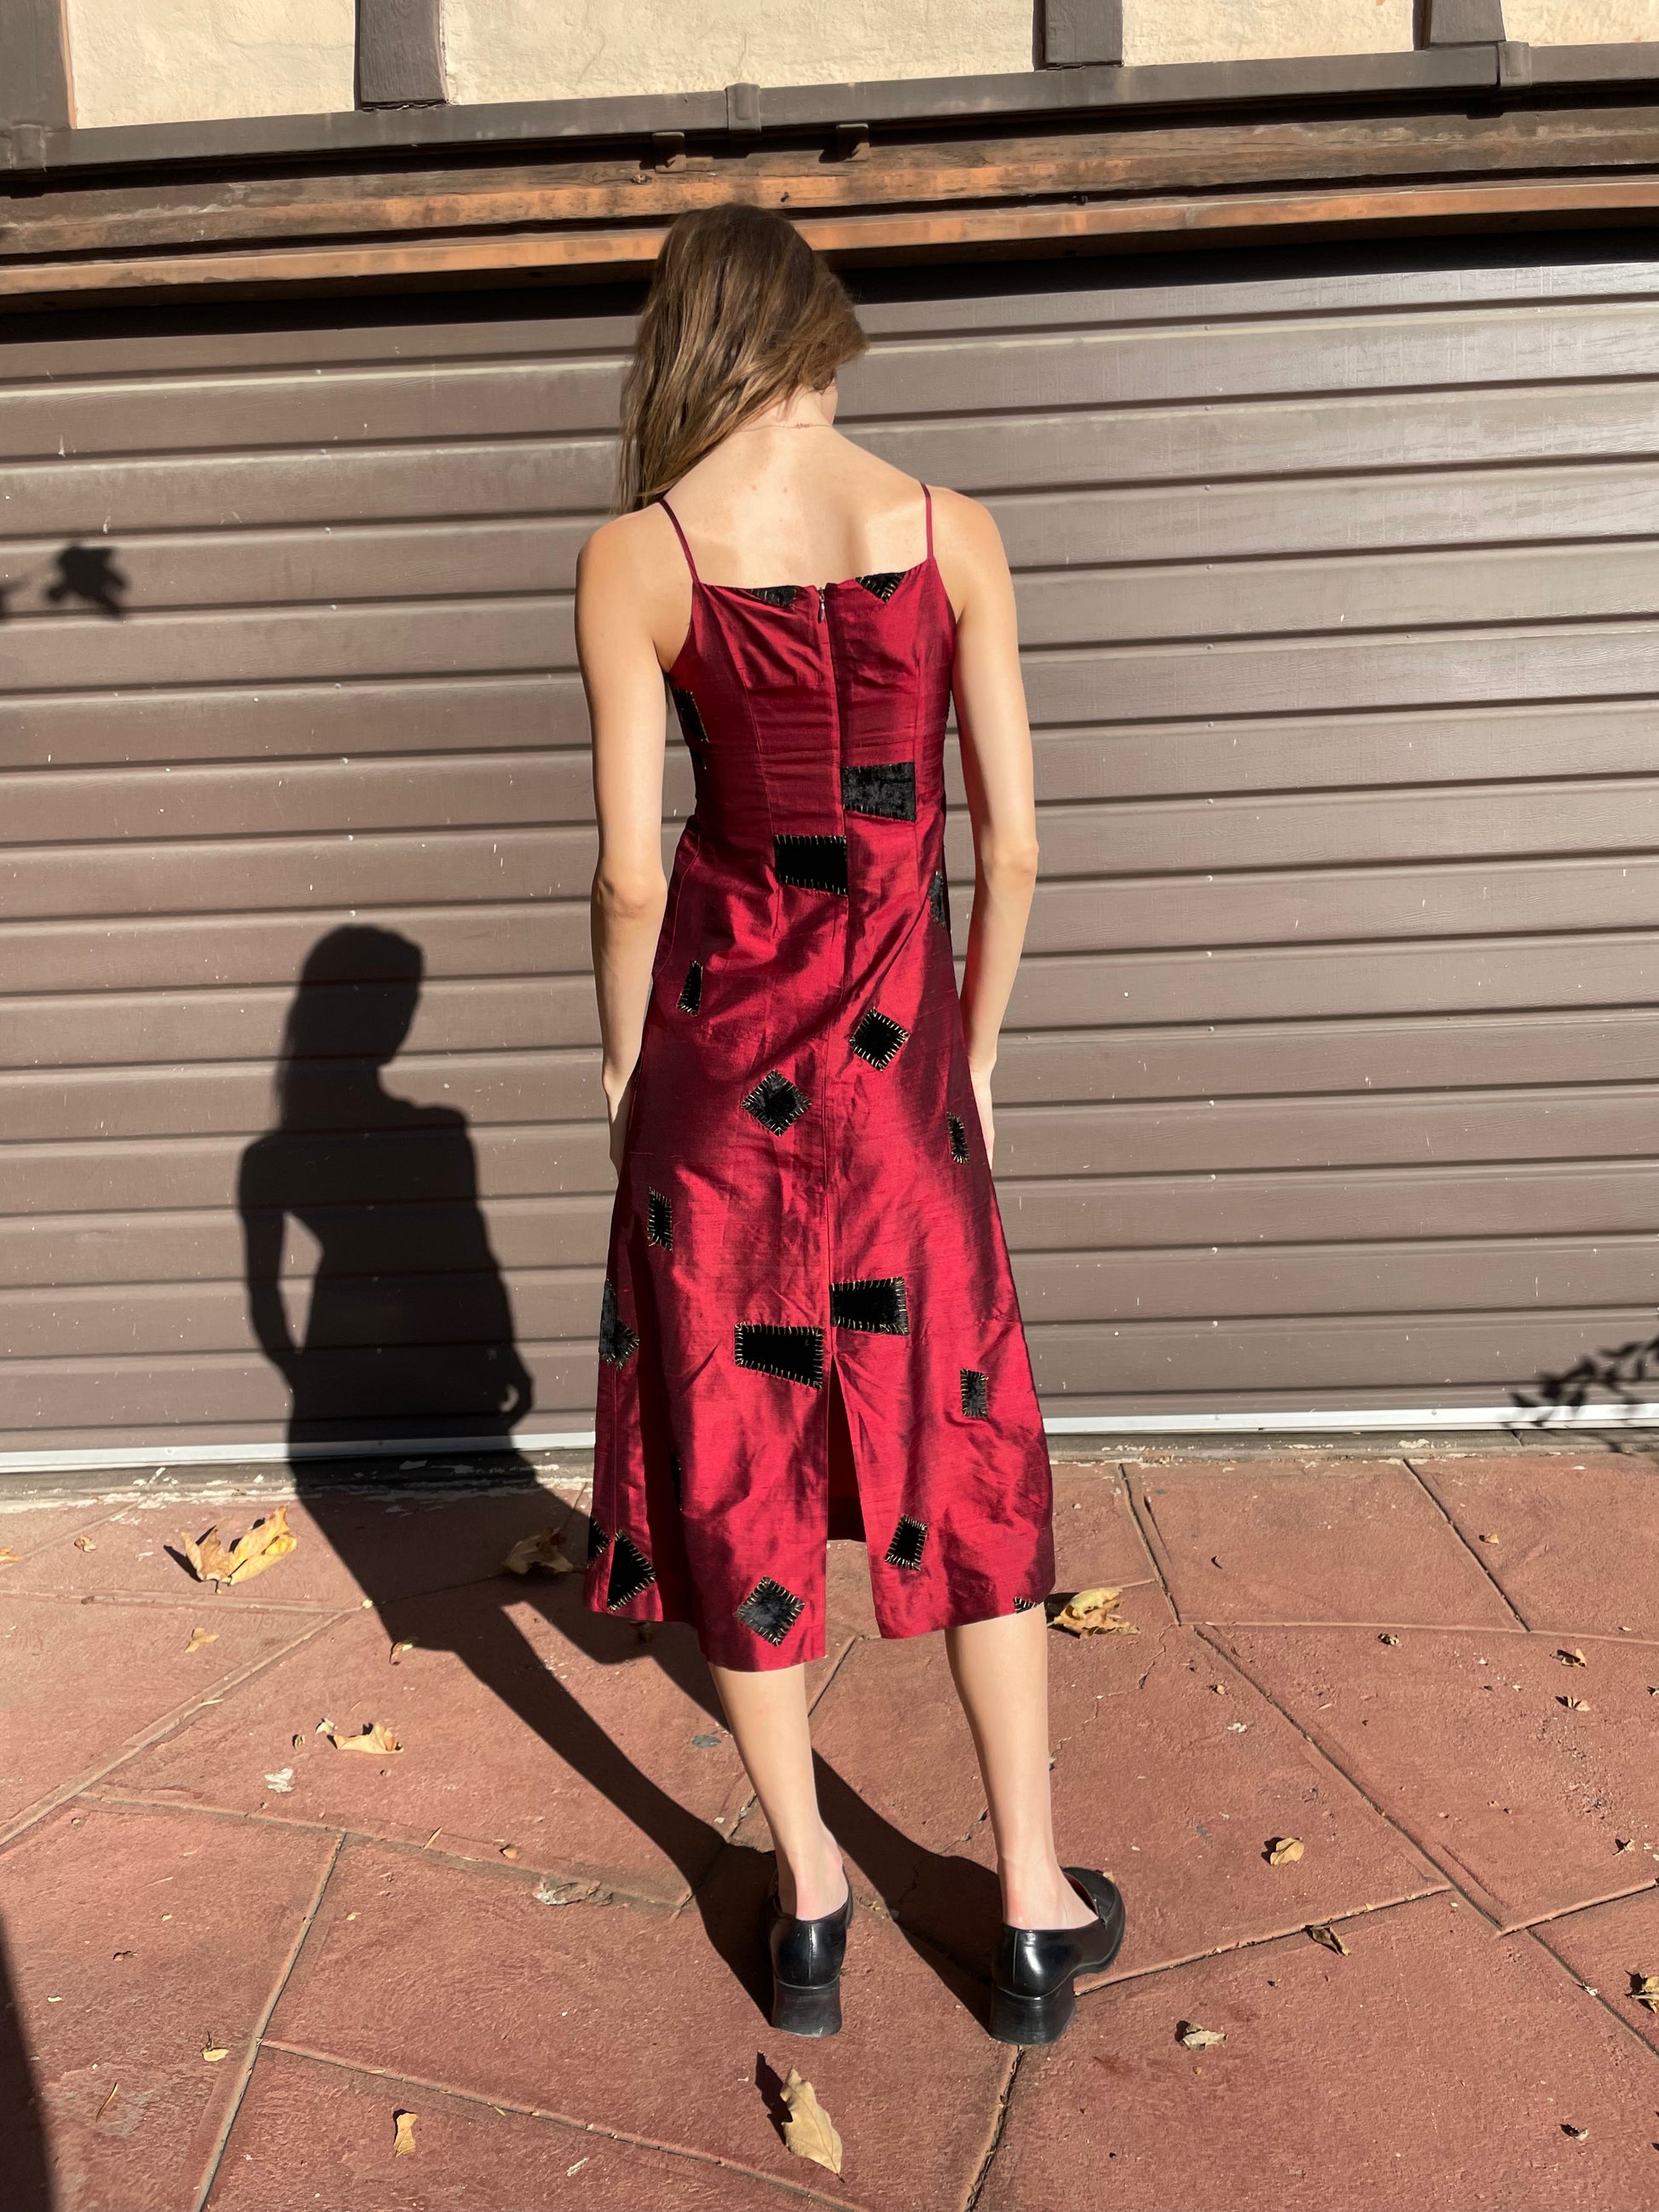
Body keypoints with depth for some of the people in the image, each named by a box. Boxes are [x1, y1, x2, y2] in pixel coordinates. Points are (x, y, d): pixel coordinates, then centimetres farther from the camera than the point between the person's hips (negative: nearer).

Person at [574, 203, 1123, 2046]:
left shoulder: (635, 558, -6)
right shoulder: (952, 532, -1)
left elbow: (633, 870, -8)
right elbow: (1010, 841, -1)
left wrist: (627, 1071, 7)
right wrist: (975, 1054, 11)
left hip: (720, 1037, -1)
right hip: (902, 1050, 1)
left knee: (734, 1457, 14)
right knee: (967, 1458, 15)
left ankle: (808, 1899, 29)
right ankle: (1034, 1911, 27)